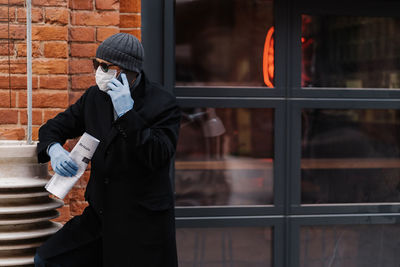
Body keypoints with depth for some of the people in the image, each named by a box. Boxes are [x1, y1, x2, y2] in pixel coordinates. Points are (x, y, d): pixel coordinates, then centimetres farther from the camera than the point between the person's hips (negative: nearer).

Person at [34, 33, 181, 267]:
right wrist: (54, 150, -10)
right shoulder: (94, 97, 5)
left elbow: (157, 157, -23)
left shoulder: (163, 105, -11)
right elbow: (54, 127, 14)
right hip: (100, 214, 5)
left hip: (143, 223, -5)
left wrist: (127, 113, -27)